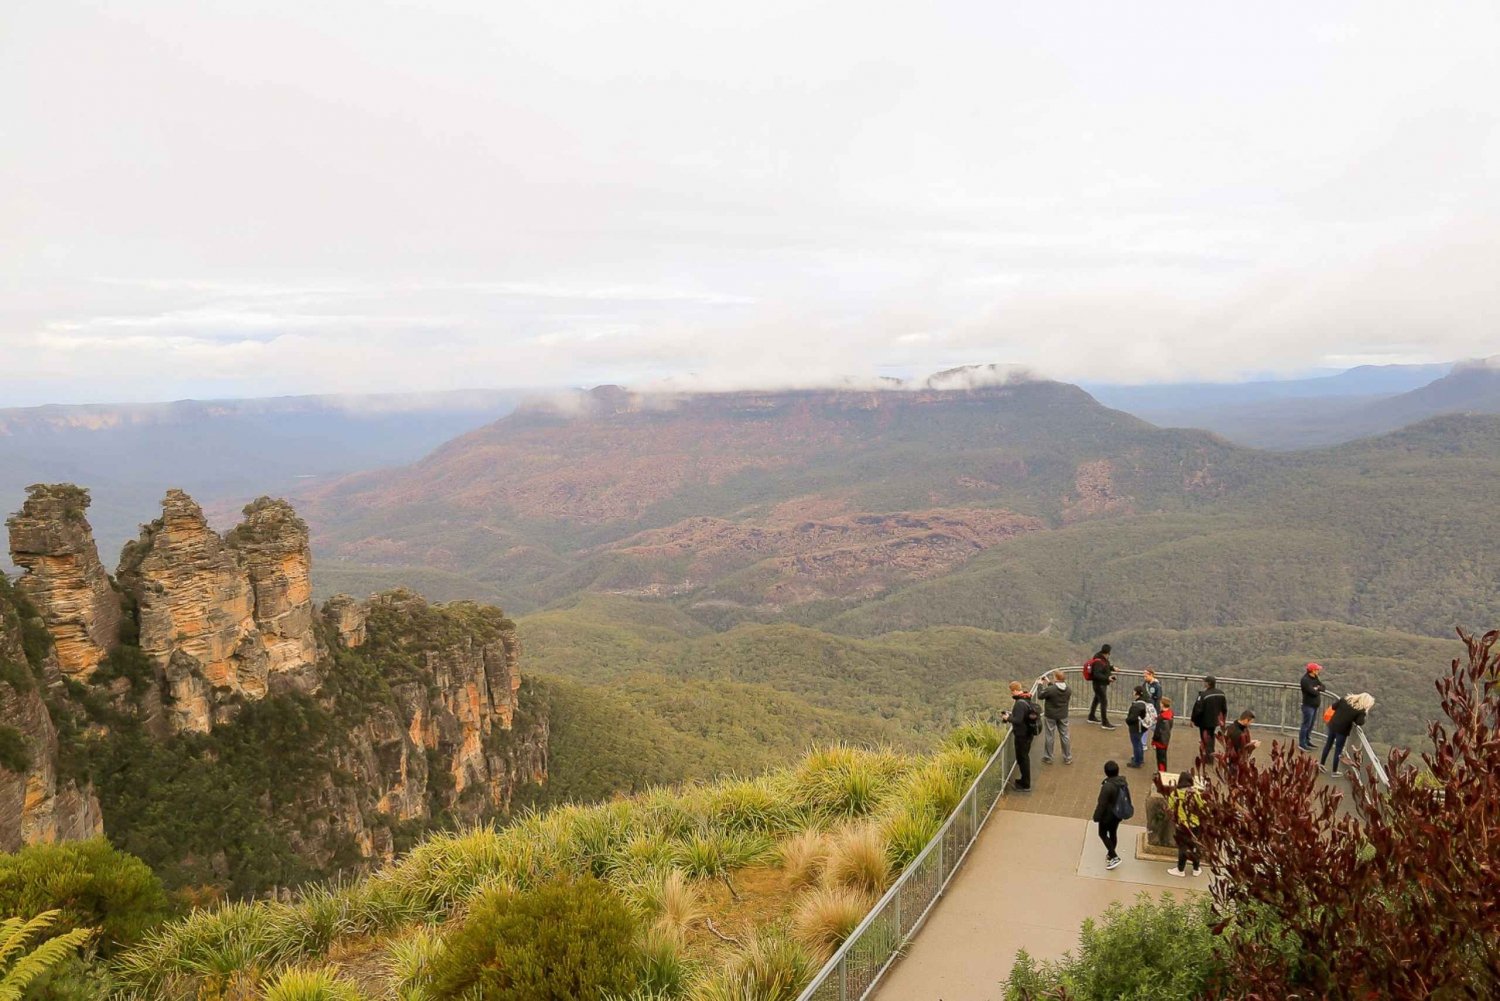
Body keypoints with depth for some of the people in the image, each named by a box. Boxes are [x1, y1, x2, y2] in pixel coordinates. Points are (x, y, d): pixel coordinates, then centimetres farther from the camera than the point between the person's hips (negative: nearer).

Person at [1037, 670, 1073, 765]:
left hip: (1050, 716, -4)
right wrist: (1050, 683, 10)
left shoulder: (1050, 689, -27)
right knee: (1064, 736, 16)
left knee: (1049, 737, 10)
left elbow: (1040, 696, -13)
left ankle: (1048, 758, 21)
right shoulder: (1068, 690, -8)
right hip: (1063, 716, 4)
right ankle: (1068, 758, 25)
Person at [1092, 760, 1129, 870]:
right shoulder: (1123, 782, -8)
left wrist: (1096, 816, -11)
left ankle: (1114, 857, 6)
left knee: (1102, 834, 11)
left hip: (1107, 815, -7)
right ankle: (1110, 854, 39)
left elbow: (1102, 803, -24)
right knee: (1113, 833, 23)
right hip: (1119, 814, 7)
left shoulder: (1107, 786, -32)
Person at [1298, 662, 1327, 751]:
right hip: (1308, 706, -9)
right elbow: (1313, 692, -27)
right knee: (1306, 725, -5)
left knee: (1311, 724, 17)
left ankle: (1307, 741, 29)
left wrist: (1317, 688, -16)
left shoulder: (1315, 678, 9)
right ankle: (1302, 744, 0)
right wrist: (1319, 690, -5)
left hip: (1315, 706, 9)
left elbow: (1323, 687, 5)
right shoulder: (1305, 680, -20)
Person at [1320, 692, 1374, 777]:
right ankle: (1335, 772, 16)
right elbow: (1360, 723, -23)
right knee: (1338, 750, 7)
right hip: (1343, 730, -5)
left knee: (1328, 744, 20)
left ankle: (1321, 764, 28)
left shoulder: (1346, 699, 1)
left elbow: (1334, 706, 5)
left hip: (1332, 725, 5)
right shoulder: (1362, 710, -13)